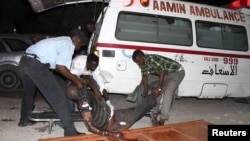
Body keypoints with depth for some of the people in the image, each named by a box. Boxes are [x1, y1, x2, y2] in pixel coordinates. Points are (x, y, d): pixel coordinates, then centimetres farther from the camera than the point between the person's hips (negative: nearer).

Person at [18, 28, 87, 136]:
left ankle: (24, 120, 50)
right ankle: (70, 131, -9)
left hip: (24, 61, 10)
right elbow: (60, 66, -12)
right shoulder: (68, 43, -2)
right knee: (58, 95, -9)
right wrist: (75, 80, -3)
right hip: (36, 64, -10)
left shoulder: (61, 41, 26)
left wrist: (72, 76, 23)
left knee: (29, 92, 30)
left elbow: (57, 65, 26)